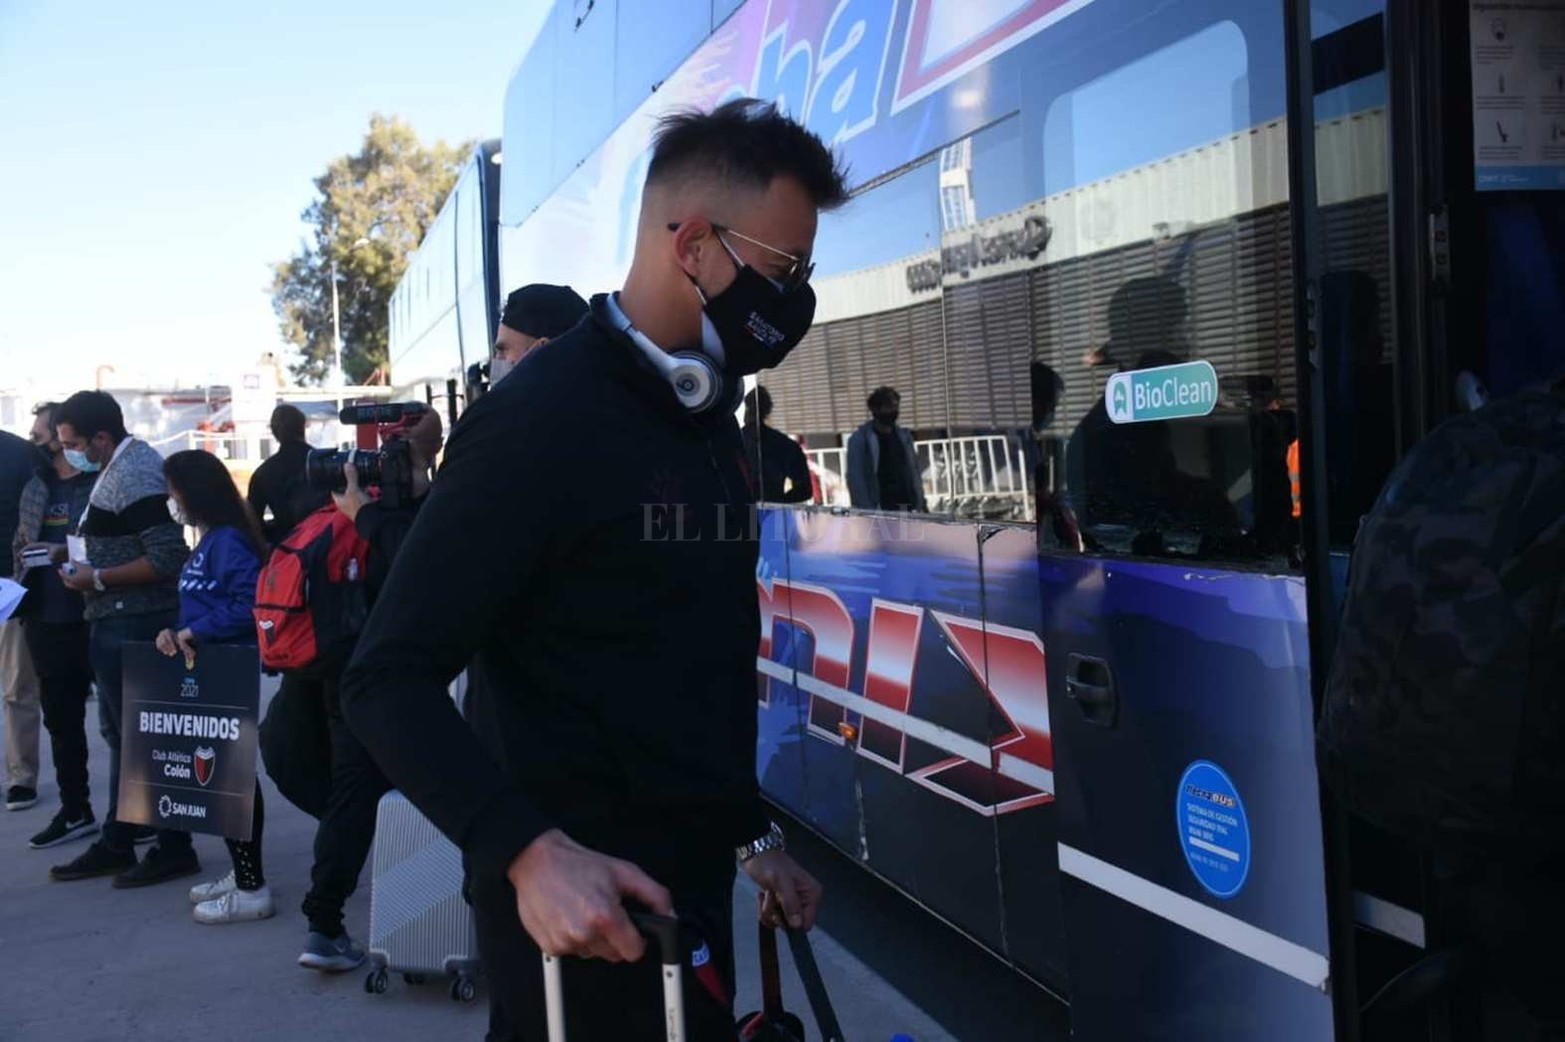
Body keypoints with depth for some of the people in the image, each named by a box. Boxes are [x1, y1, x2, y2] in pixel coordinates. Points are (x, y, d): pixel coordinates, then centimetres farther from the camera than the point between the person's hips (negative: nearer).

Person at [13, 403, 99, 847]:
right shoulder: (34, 488, 12)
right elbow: (21, 544, 22)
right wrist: (23, 582, 6)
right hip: (47, 622, 7)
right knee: (61, 720, 14)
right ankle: (75, 811, 26)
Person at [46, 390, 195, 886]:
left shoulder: (133, 476, -19)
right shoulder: (122, 466, 11)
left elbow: (167, 557, -26)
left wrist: (98, 579, -20)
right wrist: (90, 566, 7)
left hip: (133, 625, -10)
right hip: (118, 623, 10)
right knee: (121, 732, 16)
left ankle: (175, 849, 9)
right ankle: (116, 844, 26)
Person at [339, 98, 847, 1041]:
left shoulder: (711, 423, 11)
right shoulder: (544, 419, -17)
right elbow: (391, 680, -20)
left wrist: (752, 832, 18)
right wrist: (531, 851, -31)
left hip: (690, 886, 8)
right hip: (585, 903, -8)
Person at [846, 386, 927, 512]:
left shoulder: (904, 436, 14)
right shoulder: (860, 439, -3)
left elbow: (915, 472, 18)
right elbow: (856, 479, -9)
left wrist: (922, 504, 10)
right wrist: (867, 513, -17)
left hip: (910, 509, 6)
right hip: (881, 512, -5)